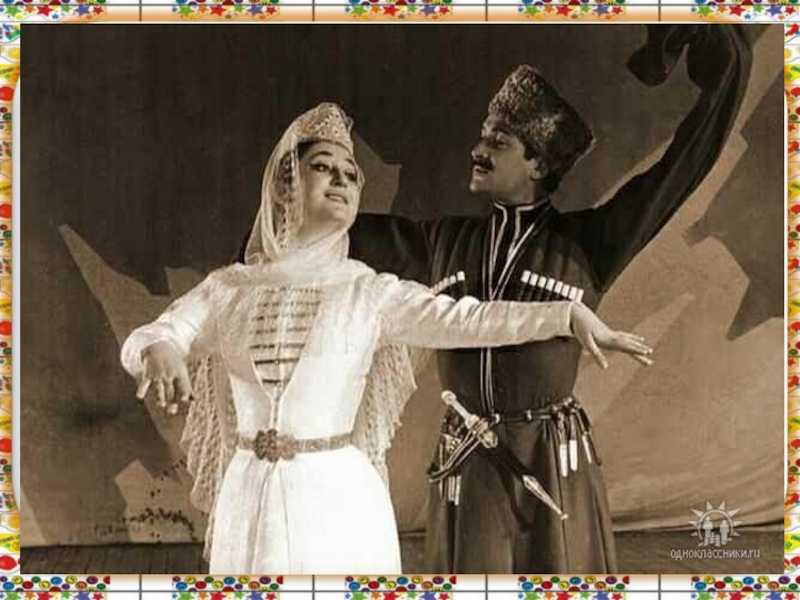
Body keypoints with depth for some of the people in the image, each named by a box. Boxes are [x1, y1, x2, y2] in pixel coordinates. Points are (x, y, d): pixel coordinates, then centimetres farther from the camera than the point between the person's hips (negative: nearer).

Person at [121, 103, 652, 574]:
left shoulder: (368, 291, 0)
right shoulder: (229, 288, 5)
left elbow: (463, 318, -10)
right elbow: (142, 339, -1)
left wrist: (569, 314, -22)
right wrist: (159, 350, -26)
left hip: (335, 494, -1)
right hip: (249, 496, 2)